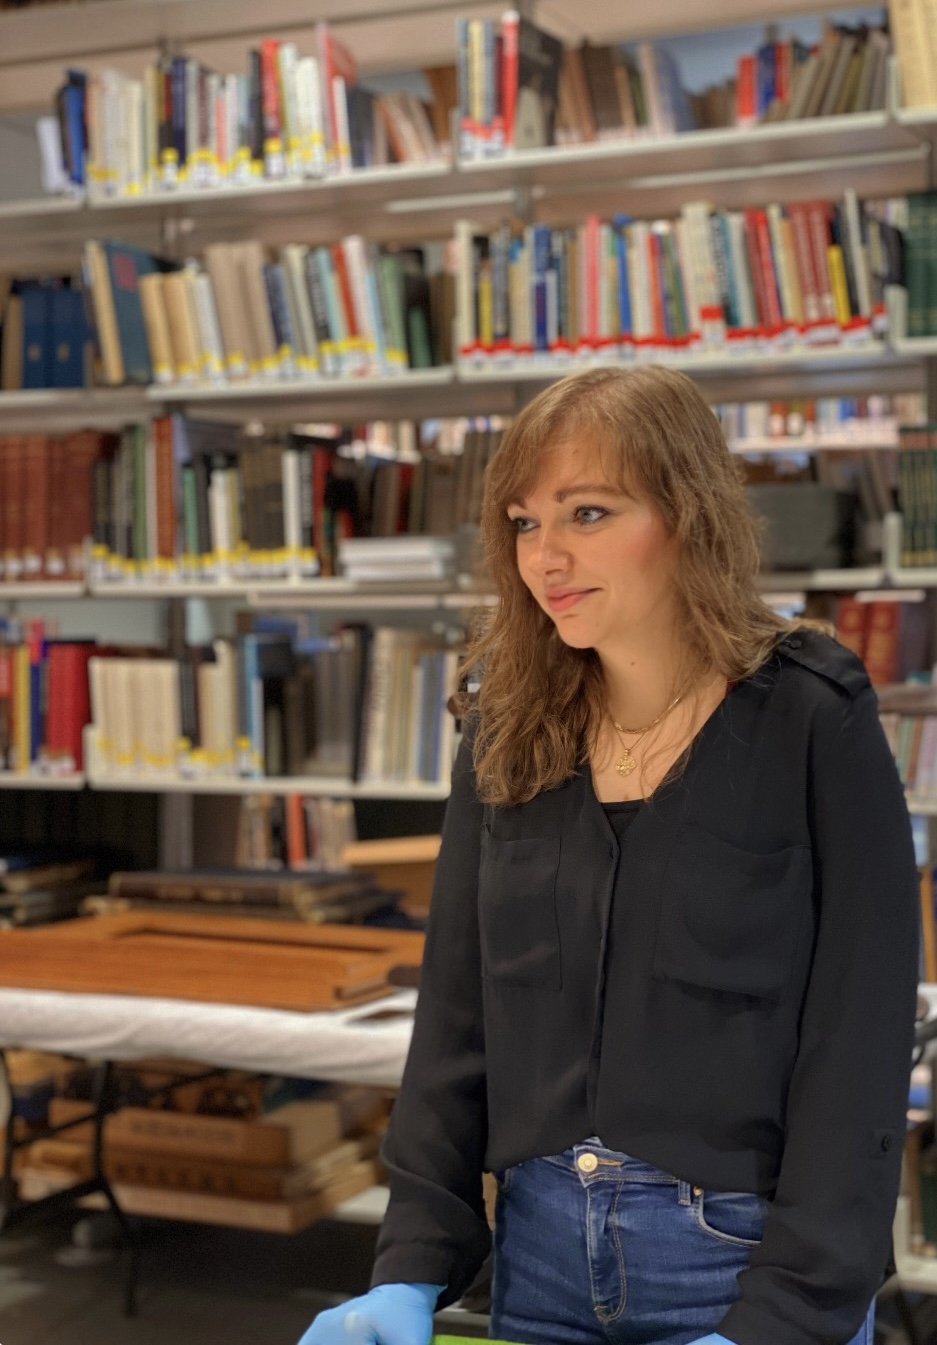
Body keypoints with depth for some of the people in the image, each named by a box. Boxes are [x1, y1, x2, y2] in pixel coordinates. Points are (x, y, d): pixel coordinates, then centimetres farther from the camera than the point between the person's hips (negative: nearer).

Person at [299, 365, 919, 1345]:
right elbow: (455, 1011, 4)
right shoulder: (506, 732, 2)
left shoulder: (814, 725, -11)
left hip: (749, 1255, -4)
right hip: (542, 1246, 4)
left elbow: (857, 1049, -12)